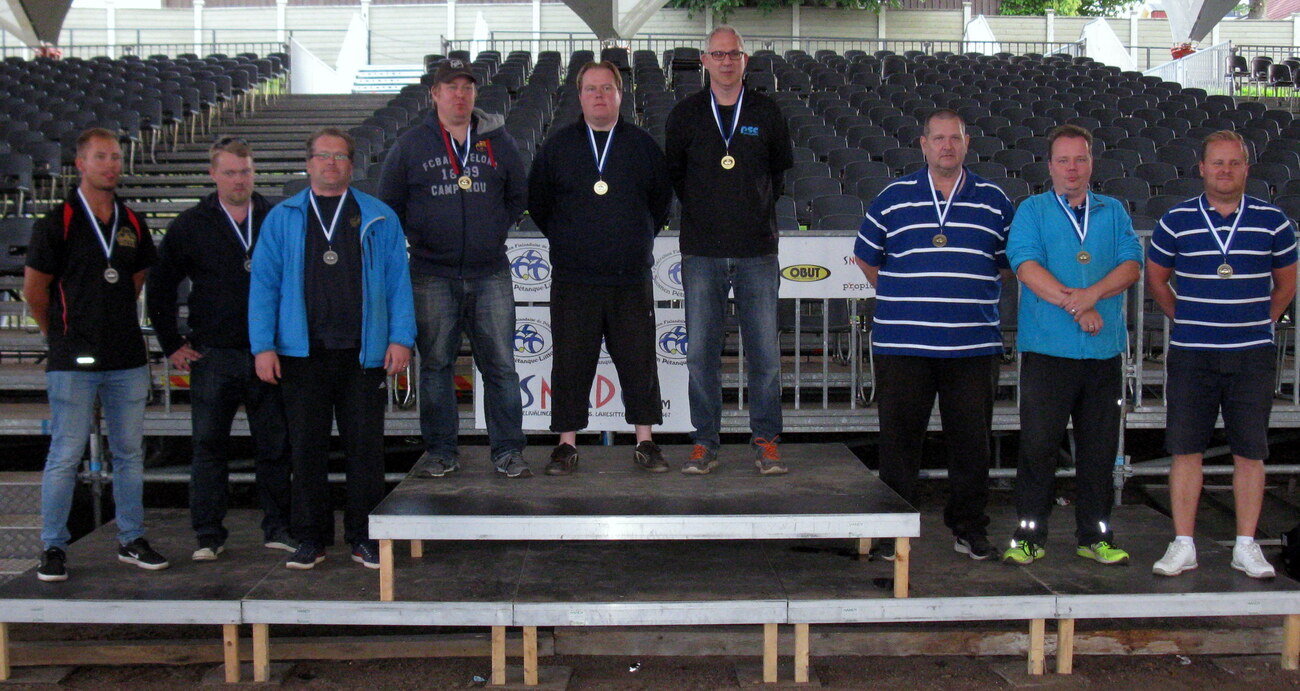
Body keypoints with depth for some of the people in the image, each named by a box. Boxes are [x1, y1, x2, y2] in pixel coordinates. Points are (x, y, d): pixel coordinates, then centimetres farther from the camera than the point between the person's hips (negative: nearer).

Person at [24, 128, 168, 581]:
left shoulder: (132, 224, 10)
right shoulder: (57, 223, -4)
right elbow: (34, 290, 1)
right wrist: (63, 335, 10)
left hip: (128, 359, 5)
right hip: (74, 361, -4)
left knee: (130, 453, 9)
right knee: (65, 455, -1)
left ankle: (131, 540, 20)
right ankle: (53, 548, 10)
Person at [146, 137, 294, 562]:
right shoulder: (191, 225, 5)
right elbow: (159, 287, 9)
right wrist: (173, 345, 4)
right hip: (213, 355, 0)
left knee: (275, 445, 5)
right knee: (209, 445, 3)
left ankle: (278, 528, 16)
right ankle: (209, 534, 11)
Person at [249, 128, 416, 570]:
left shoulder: (379, 219, 10)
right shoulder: (282, 218, 11)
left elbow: (398, 281, 7)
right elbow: (264, 284, 7)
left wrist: (401, 338, -3)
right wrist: (263, 346, -2)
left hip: (363, 352, 0)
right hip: (302, 354, 1)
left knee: (365, 447, 3)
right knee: (306, 448, 5)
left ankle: (364, 537, 13)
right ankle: (310, 538, 16)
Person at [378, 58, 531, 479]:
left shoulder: (498, 141, 9)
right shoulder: (410, 145, 6)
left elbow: (519, 195, 20)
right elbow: (388, 205, 13)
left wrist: (496, 230, 10)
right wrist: (415, 238, 6)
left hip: (491, 275, 1)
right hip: (433, 276, 0)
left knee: (500, 364, 0)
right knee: (436, 364, 5)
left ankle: (508, 450, 8)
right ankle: (440, 450, 15)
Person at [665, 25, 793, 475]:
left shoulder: (767, 114, 7)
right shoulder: (685, 114, 7)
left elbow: (781, 169, 20)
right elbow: (673, 172, 17)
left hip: (758, 252, 0)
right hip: (702, 253, 0)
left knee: (765, 352, 0)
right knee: (701, 352, 1)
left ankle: (766, 441, 11)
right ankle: (705, 443, 10)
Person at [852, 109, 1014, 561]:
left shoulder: (993, 202, 9)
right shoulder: (893, 198, 6)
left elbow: (1010, 264, 17)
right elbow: (866, 256, 14)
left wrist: (970, 296, 9)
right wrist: (901, 299, 10)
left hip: (974, 345, 1)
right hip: (903, 345, -1)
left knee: (971, 438, 6)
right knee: (899, 437, 3)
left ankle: (969, 527, 21)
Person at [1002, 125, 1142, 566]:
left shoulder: (1114, 212, 15)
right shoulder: (1032, 211, 7)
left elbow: (1131, 265, 2)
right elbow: (1025, 264, -8)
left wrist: (1091, 294, -16)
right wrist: (1075, 305, -15)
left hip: (1104, 350, 3)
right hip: (1048, 348, -3)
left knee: (1099, 447, 7)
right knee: (1038, 445, -2)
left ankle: (1095, 536, 17)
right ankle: (1029, 535, 7)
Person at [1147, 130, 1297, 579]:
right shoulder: (1176, 222, 2)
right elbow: (1156, 278, 14)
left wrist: (1259, 322, 10)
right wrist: (1186, 320, 9)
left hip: (1253, 354, 1)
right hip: (1190, 354, 0)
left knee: (1250, 451, 4)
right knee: (1186, 449, 2)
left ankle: (1246, 546, 15)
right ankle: (1183, 545, 10)